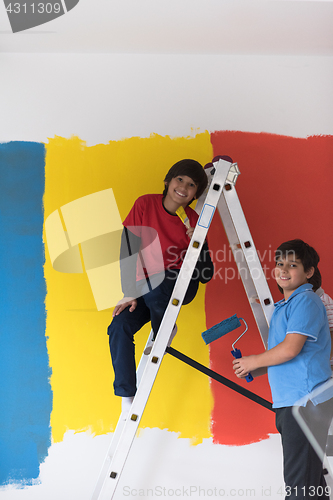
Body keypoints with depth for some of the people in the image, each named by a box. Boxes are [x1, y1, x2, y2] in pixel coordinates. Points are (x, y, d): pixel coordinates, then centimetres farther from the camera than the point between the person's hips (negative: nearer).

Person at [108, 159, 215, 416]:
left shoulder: (194, 221, -9)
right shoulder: (145, 204, -8)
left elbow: (206, 275, -7)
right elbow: (128, 249, -9)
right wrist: (129, 294, -14)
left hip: (181, 285, -2)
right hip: (147, 289, 2)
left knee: (152, 284, -36)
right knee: (119, 327, -20)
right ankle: (127, 398, -10)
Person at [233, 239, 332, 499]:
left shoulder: (306, 301, -10)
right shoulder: (284, 306, 20)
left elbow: (291, 349, -20)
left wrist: (254, 361, -6)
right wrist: (254, 371, 11)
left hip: (306, 400, -10)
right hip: (289, 401, 10)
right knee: (308, 475, 16)